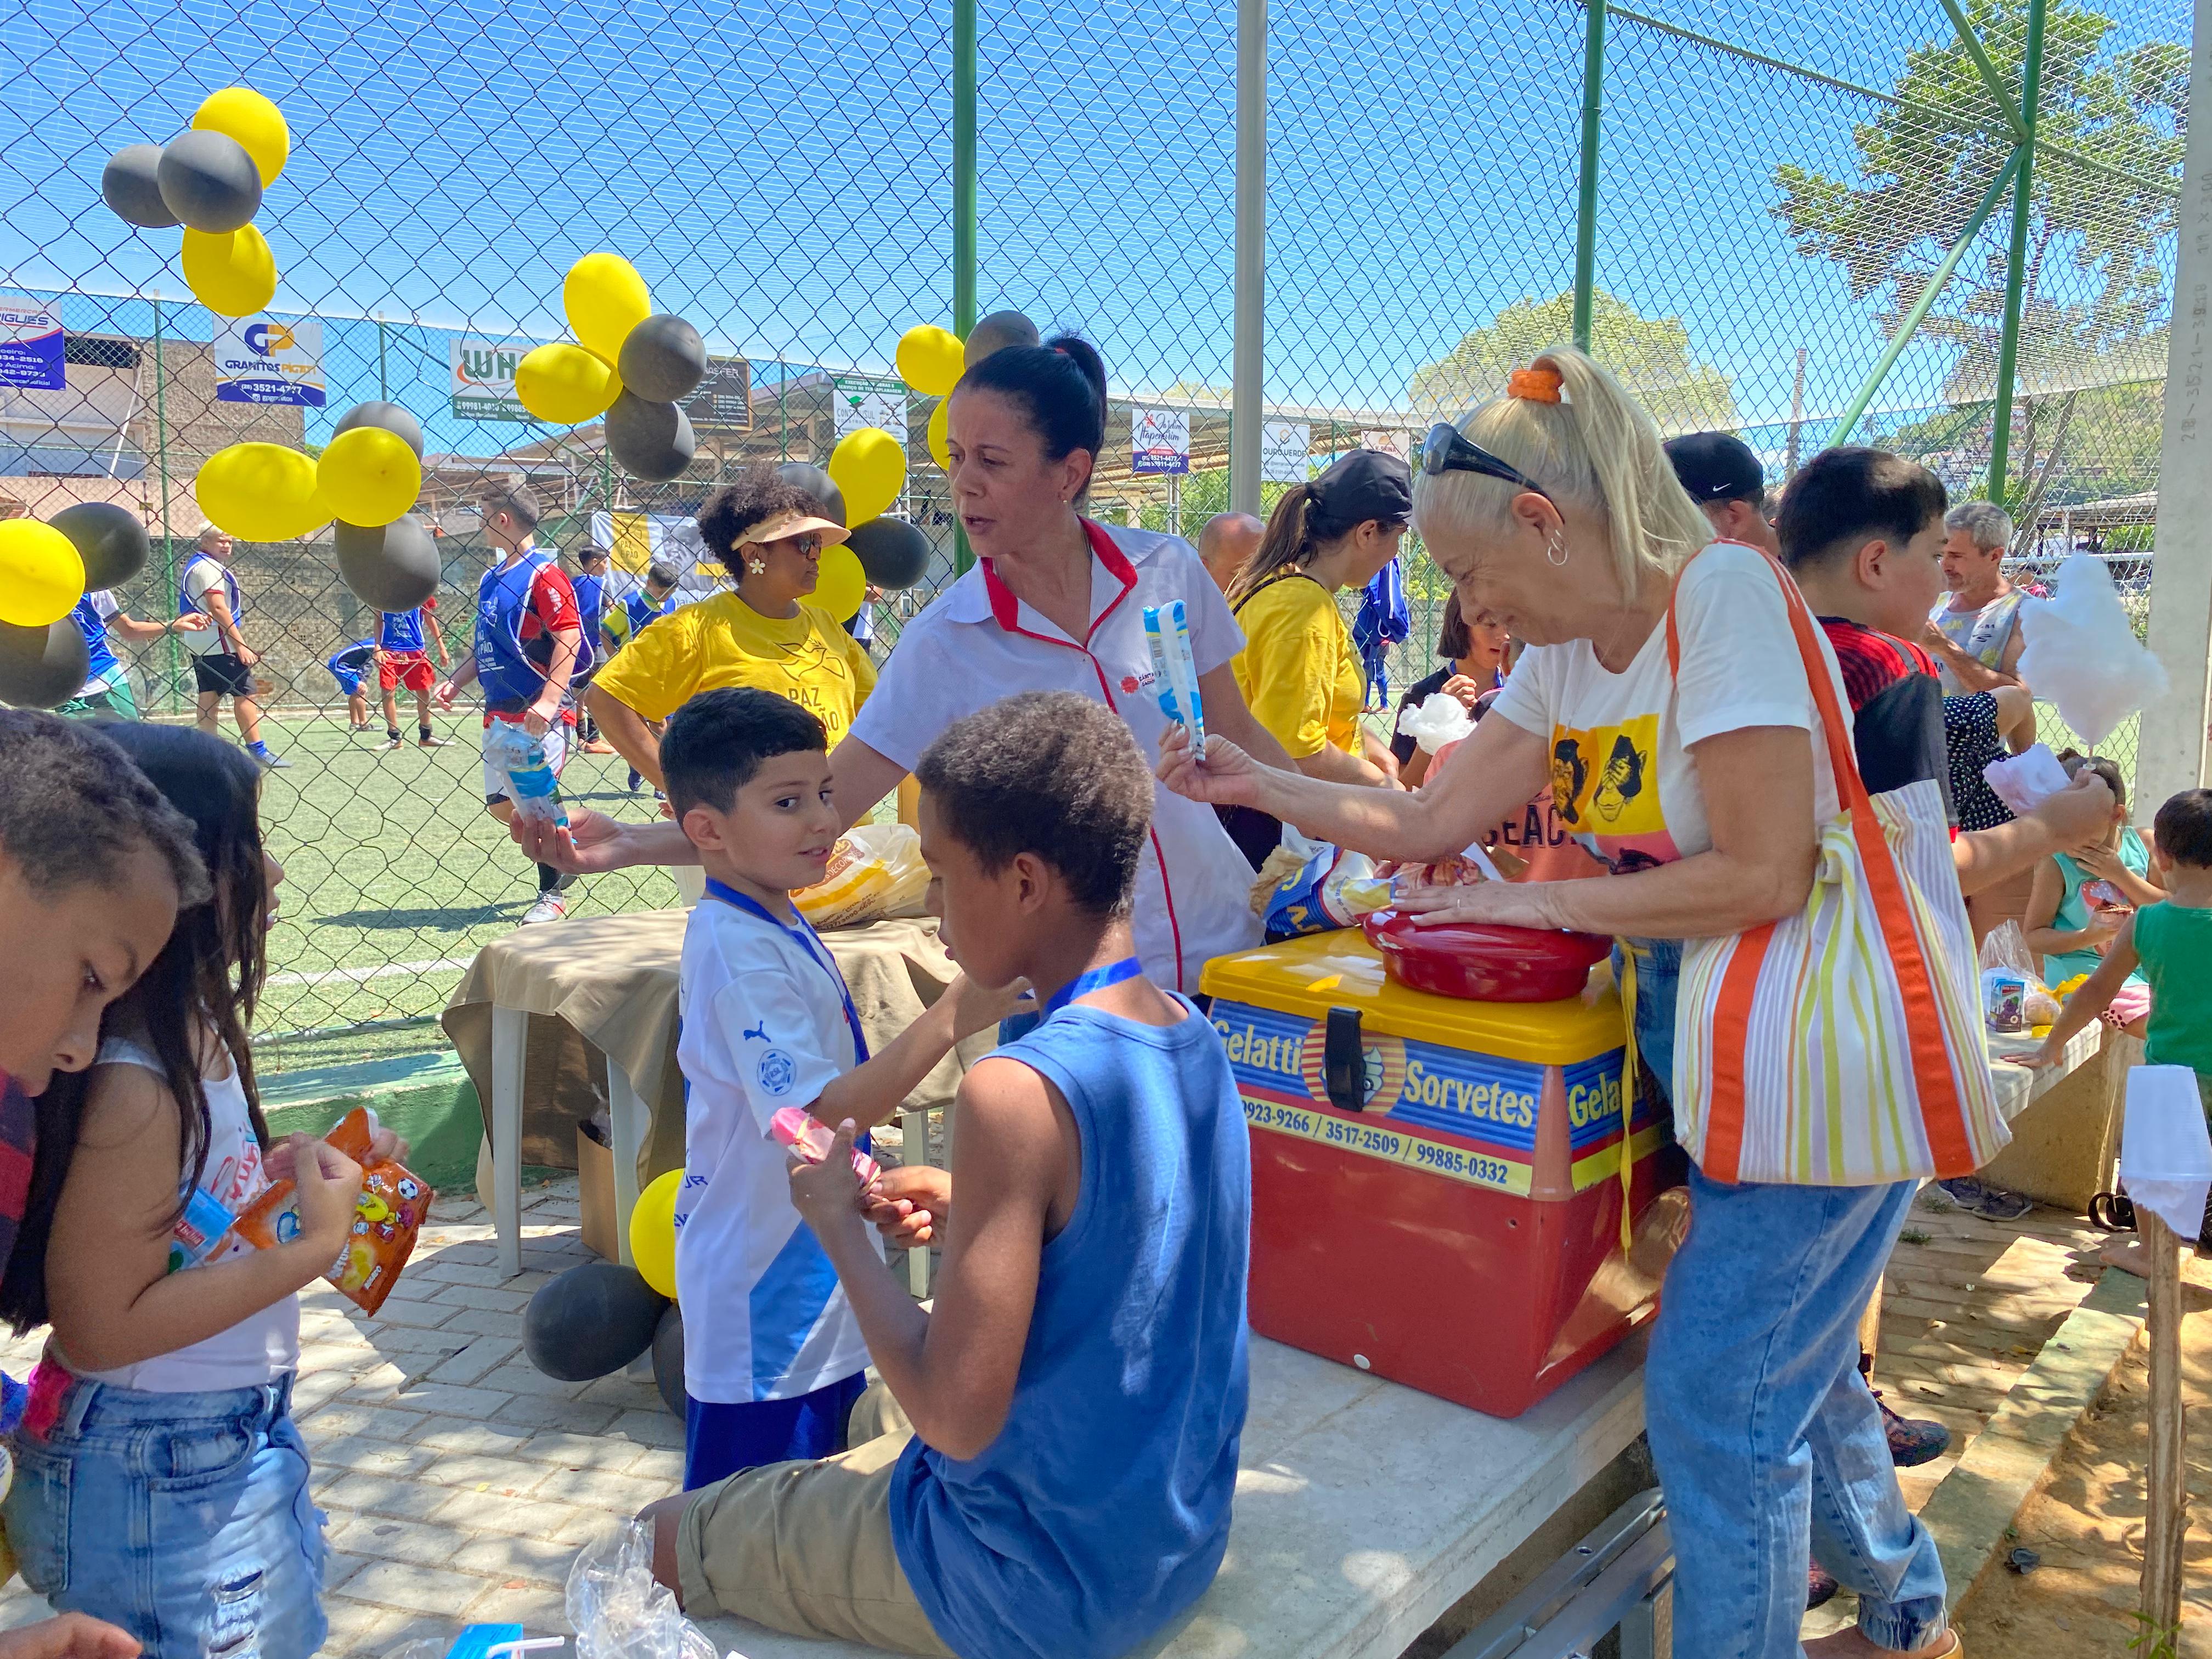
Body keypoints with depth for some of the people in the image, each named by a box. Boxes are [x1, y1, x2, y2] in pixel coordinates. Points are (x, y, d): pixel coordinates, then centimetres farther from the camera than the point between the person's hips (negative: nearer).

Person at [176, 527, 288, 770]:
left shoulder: (194, 565, 19)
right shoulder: (209, 567, -14)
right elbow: (218, 607, -21)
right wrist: (240, 644, -22)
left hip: (199, 643, 10)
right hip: (219, 643, -10)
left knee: (209, 695, 8)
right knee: (244, 693, -7)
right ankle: (257, 750, -6)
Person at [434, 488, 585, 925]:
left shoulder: (542, 574, -10)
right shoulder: (491, 579, 16)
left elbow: (569, 636, -18)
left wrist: (549, 701, -25)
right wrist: (454, 681, 11)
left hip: (538, 713, -9)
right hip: (498, 711, 9)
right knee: (501, 804, 11)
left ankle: (552, 894, 9)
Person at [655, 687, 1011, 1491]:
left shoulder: (782, 930, 6)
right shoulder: (739, 955, -25)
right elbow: (817, 1116, -31)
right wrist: (948, 1020, -36)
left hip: (815, 1280, 9)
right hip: (766, 1299, -9)